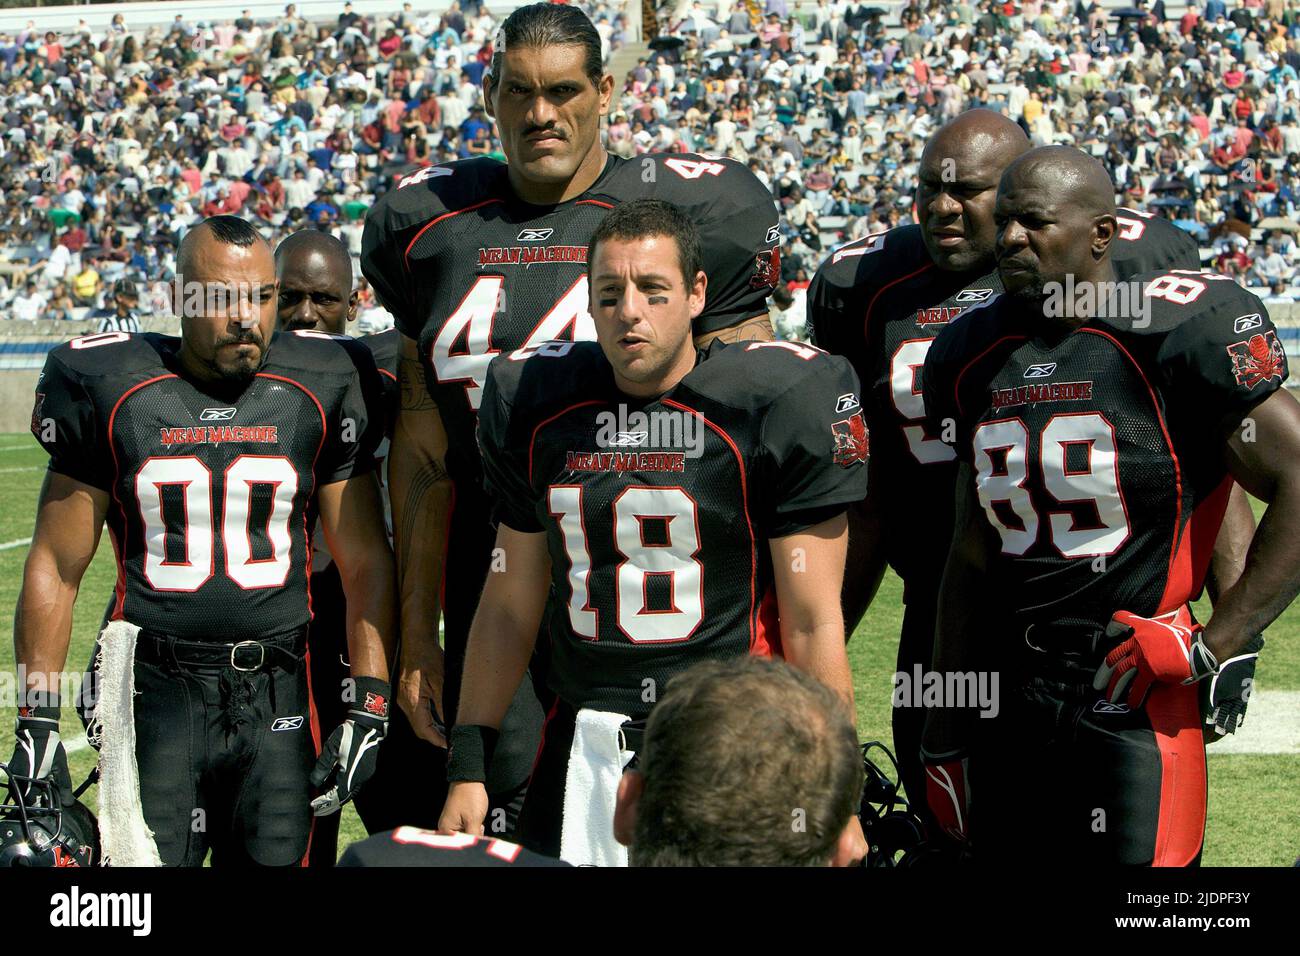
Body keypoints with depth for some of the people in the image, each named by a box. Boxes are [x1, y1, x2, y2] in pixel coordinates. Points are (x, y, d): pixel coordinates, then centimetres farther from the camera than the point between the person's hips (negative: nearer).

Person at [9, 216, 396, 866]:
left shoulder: (321, 391, 2)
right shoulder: (111, 390, 0)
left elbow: (366, 565, 7)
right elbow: (56, 568, 5)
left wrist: (369, 709, 0)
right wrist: (36, 723, 2)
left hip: (275, 696, 1)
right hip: (156, 693, -1)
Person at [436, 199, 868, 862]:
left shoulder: (779, 400, -8)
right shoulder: (533, 403, 6)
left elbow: (813, 624, -7)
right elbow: (511, 606, 16)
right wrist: (468, 769, 14)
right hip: (580, 750, 4)